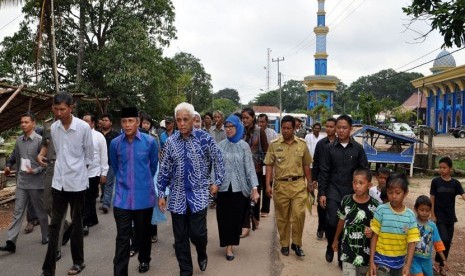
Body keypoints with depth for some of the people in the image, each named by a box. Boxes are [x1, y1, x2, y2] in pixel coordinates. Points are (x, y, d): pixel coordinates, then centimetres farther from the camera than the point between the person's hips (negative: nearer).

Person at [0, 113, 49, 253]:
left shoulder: (39, 140, -12)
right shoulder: (19, 140, 5)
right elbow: (14, 156, 21)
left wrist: (35, 171, -24)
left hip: (36, 183, -4)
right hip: (21, 183, 4)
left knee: (41, 212, 10)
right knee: (17, 212, 3)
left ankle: (46, 237, 27)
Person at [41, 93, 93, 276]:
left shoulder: (83, 127, -13)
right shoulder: (54, 127, 1)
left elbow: (89, 154, -1)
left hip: (77, 182, -4)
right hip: (58, 181, 4)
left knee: (76, 223, 9)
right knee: (54, 224, 8)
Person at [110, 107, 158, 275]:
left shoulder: (150, 142, -9)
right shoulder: (115, 143, -4)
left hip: (144, 196, 0)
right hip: (122, 197, 0)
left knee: (143, 233, 17)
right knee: (122, 238, 0)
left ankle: (144, 260, 41)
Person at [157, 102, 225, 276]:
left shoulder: (204, 138, -6)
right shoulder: (171, 141, 0)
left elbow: (218, 160, 5)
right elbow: (164, 169, 5)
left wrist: (217, 182, 3)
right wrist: (161, 193, 4)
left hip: (198, 194, -2)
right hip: (177, 196, 2)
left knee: (197, 233, -3)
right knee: (180, 237, 8)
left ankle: (202, 254, 32)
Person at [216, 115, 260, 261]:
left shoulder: (244, 146, -1)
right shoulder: (220, 146, 1)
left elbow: (250, 168, -4)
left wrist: (254, 188, -10)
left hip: (239, 187, 0)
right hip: (223, 187, 1)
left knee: (236, 217, 6)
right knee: (224, 217, 3)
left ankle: (232, 242, 24)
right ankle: (228, 245, 16)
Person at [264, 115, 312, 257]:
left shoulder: (302, 144, 3)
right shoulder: (274, 145, 0)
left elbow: (306, 165, 10)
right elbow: (269, 165, 1)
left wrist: (309, 183, 10)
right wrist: (268, 185, -5)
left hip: (298, 184, 0)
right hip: (280, 185, 0)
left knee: (299, 214, -4)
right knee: (282, 217, 9)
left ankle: (296, 243, 15)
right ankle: (284, 244, 24)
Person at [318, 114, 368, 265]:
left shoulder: (358, 148, 0)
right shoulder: (329, 148, 0)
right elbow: (324, 172, 0)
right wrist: (322, 193, -4)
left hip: (352, 193, 1)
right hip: (333, 192, 0)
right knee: (331, 222, -8)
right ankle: (330, 246, 21)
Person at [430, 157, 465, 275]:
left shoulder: (455, 183, -1)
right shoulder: (435, 181, -7)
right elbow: (432, 199, -4)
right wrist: (432, 215, -8)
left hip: (450, 217, 3)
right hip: (439, 217, -3)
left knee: (448, 242, 9)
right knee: (444, 239, -14)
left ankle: (442, 265, 25)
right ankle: (437, 261, 9)